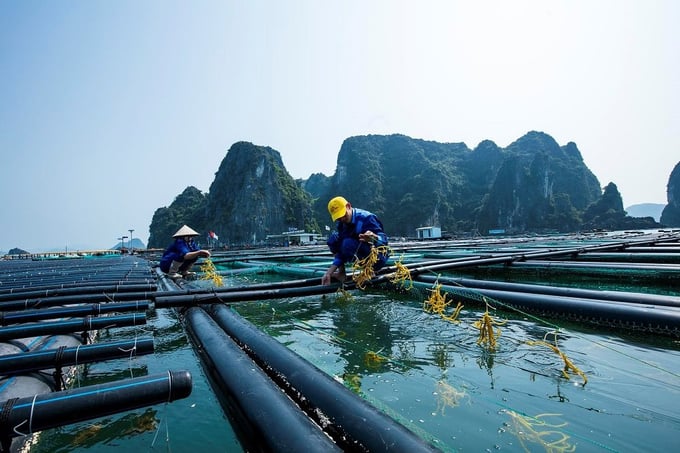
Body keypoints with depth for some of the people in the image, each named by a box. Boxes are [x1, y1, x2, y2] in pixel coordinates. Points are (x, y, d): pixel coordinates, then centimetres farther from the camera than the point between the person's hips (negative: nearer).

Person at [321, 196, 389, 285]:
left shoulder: (366, 218, -23)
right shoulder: (341, 224, -4)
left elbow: (384, 240, -25)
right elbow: (341, 252, -5)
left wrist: (374, 237, -49)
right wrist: (329, 273, -14)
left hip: (378, 259, -7)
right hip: (363, 258, 7)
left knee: (348, 243, -30)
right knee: (333, 239, -6)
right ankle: (341, 273, 0)